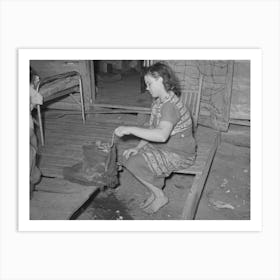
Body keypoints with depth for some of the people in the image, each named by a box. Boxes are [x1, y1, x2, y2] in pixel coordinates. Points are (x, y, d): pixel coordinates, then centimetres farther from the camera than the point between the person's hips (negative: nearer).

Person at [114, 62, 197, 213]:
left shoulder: (170, 104, -26)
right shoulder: (159, 101, 6)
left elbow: (162, 135, -42)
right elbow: (152, 130, 9)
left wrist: (130, 129, -39)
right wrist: (138, 148, -3)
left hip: (179, 154, -9)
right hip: (164, 147, 10)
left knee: (134, 164, -18)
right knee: (129, 156, 2)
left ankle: (160, 196, 4)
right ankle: (156, 190, 14)